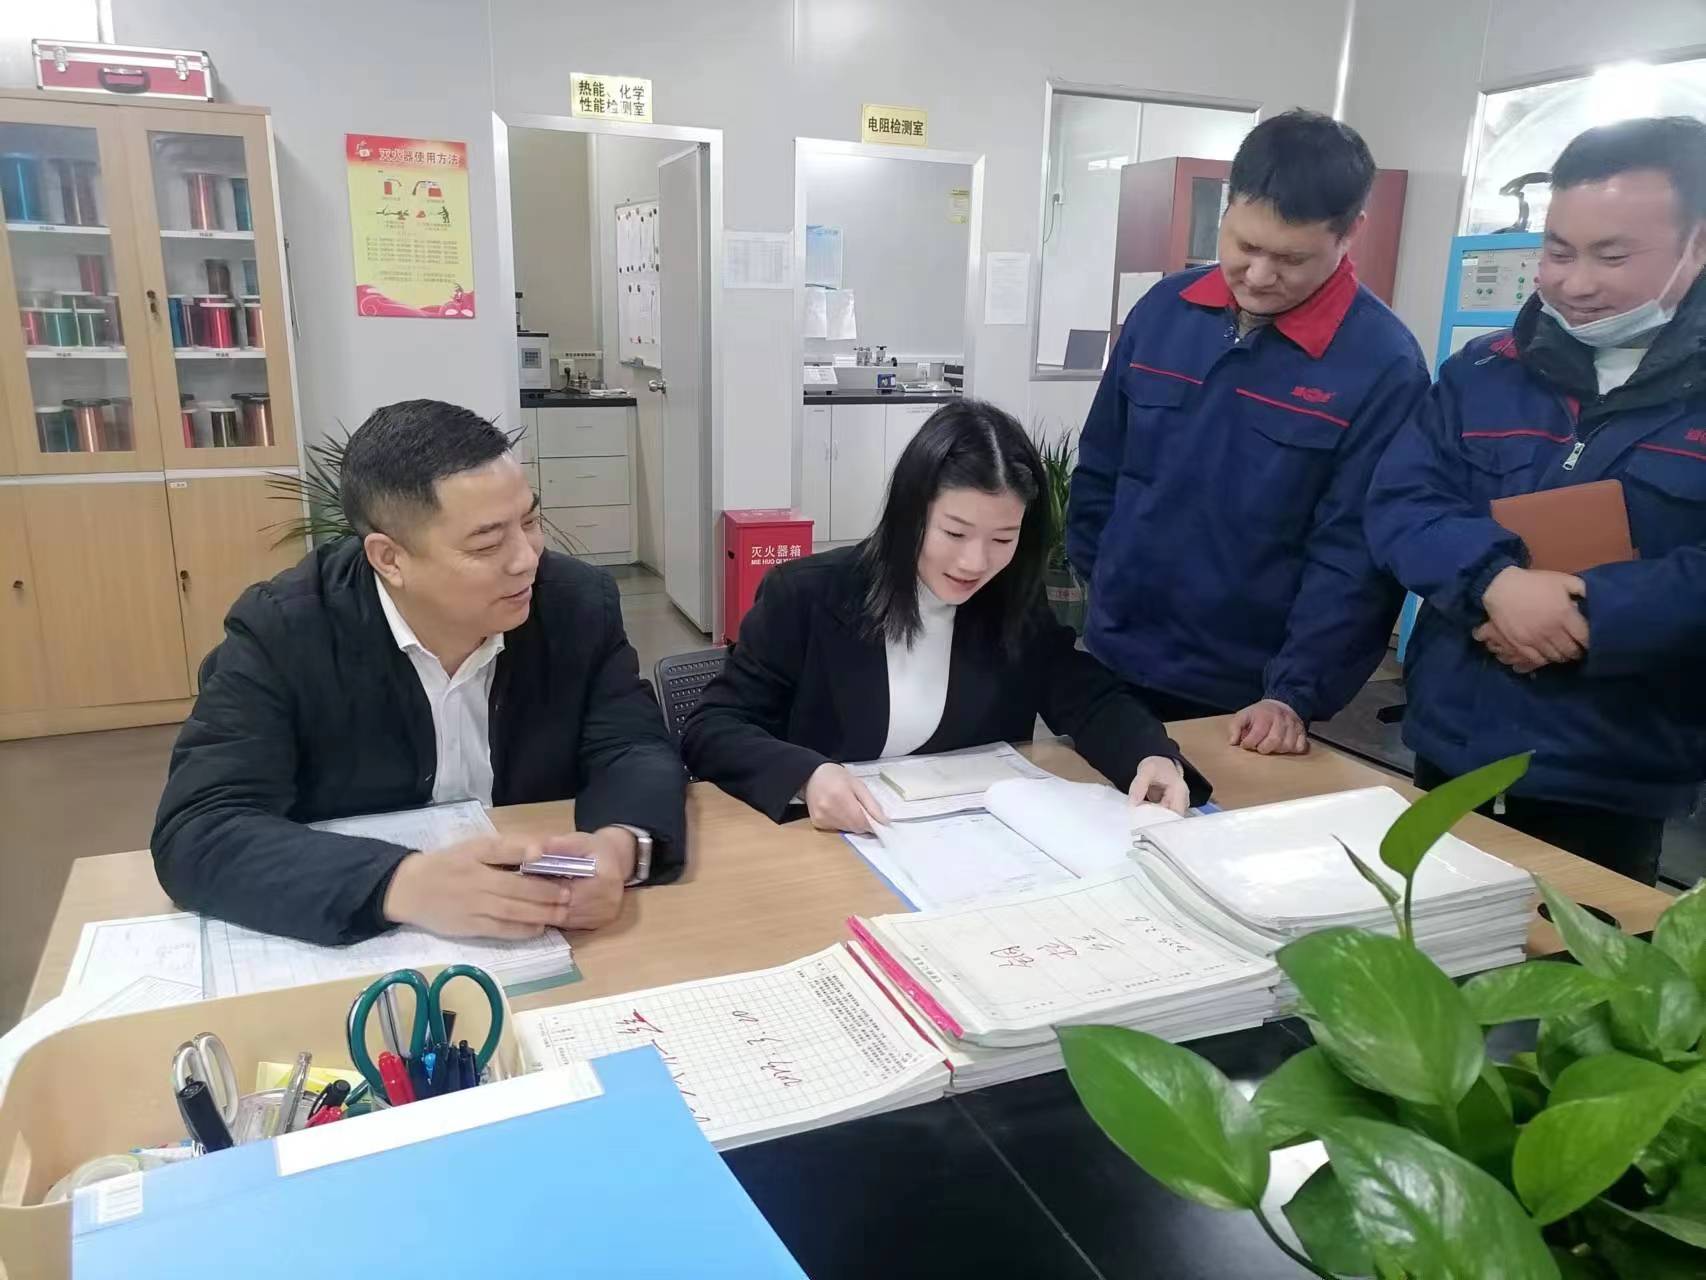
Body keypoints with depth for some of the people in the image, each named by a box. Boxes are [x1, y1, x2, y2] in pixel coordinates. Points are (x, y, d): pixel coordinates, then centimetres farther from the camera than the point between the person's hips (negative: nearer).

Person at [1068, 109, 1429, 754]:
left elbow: (1356, 554, -14)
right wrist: (1103, 590, 9)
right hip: (1111, 667, 4)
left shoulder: (1384, 362, -13)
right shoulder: (1163, 309, -1)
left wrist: (1295, 694, -19)